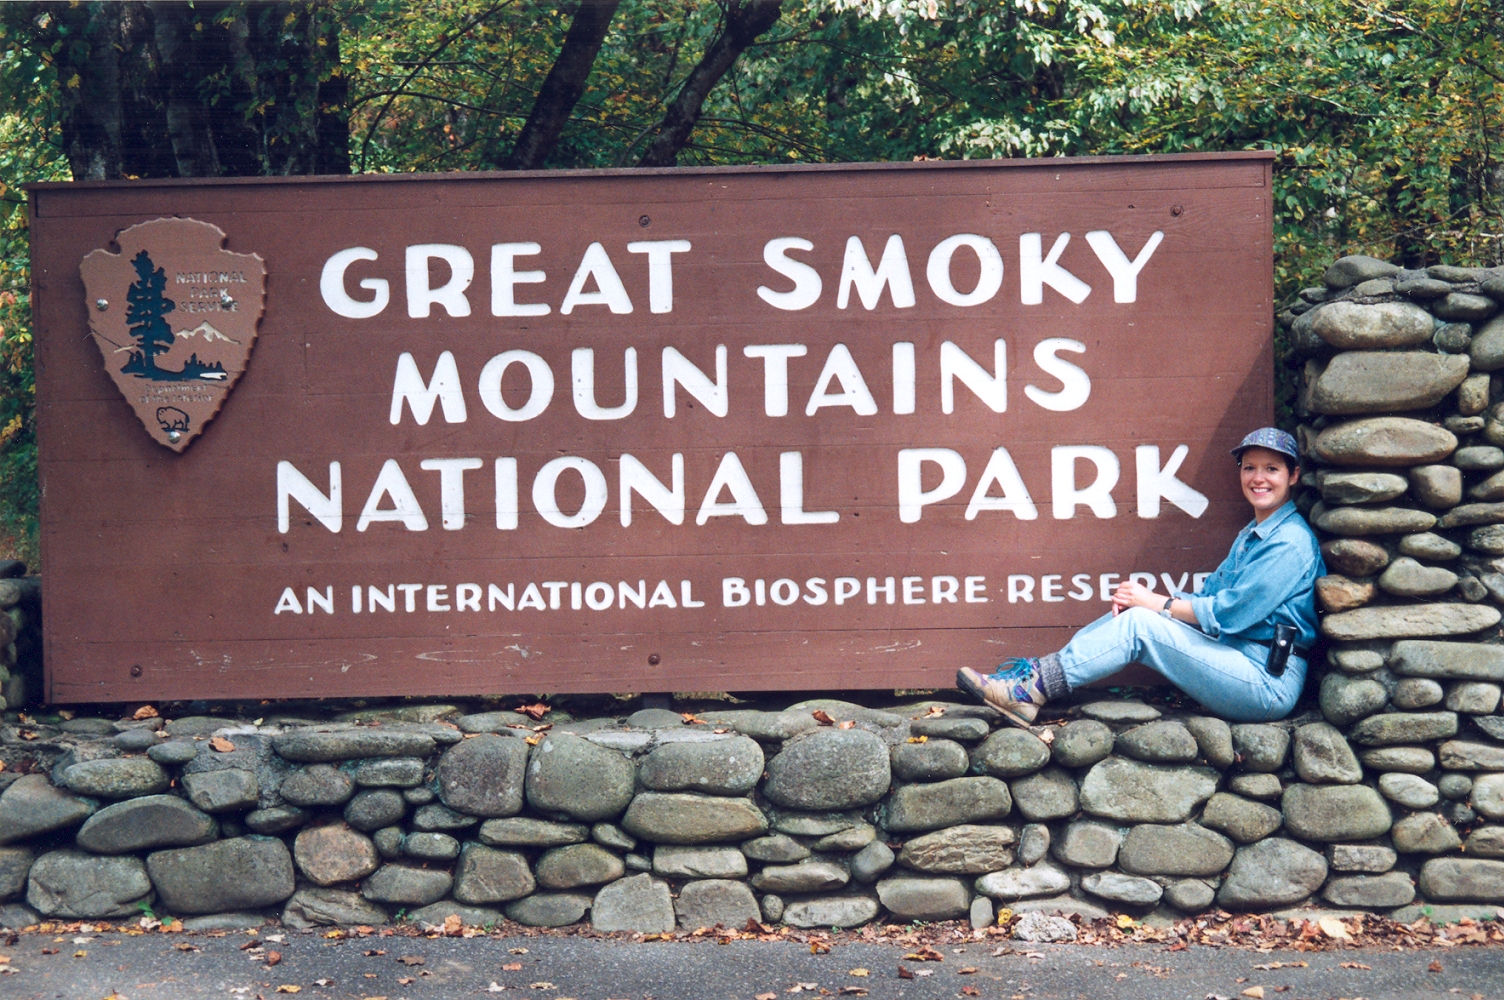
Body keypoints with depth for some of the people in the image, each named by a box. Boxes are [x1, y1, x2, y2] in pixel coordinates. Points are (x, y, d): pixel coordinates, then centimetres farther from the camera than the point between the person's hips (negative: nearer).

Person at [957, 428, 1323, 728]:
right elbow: (1209, 596, 13)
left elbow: (1228, 613, -17)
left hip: (1270, 684, -9)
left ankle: (1030, 689, -19)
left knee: (1138, 624, -18)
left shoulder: (1292, 542, -12)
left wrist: (1155, 603, -9)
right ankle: (1035, 675, -11)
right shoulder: (1252, 535, 20)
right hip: (1240, 664, 9)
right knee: (1132, 613, -4)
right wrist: (1141, 600, -5)